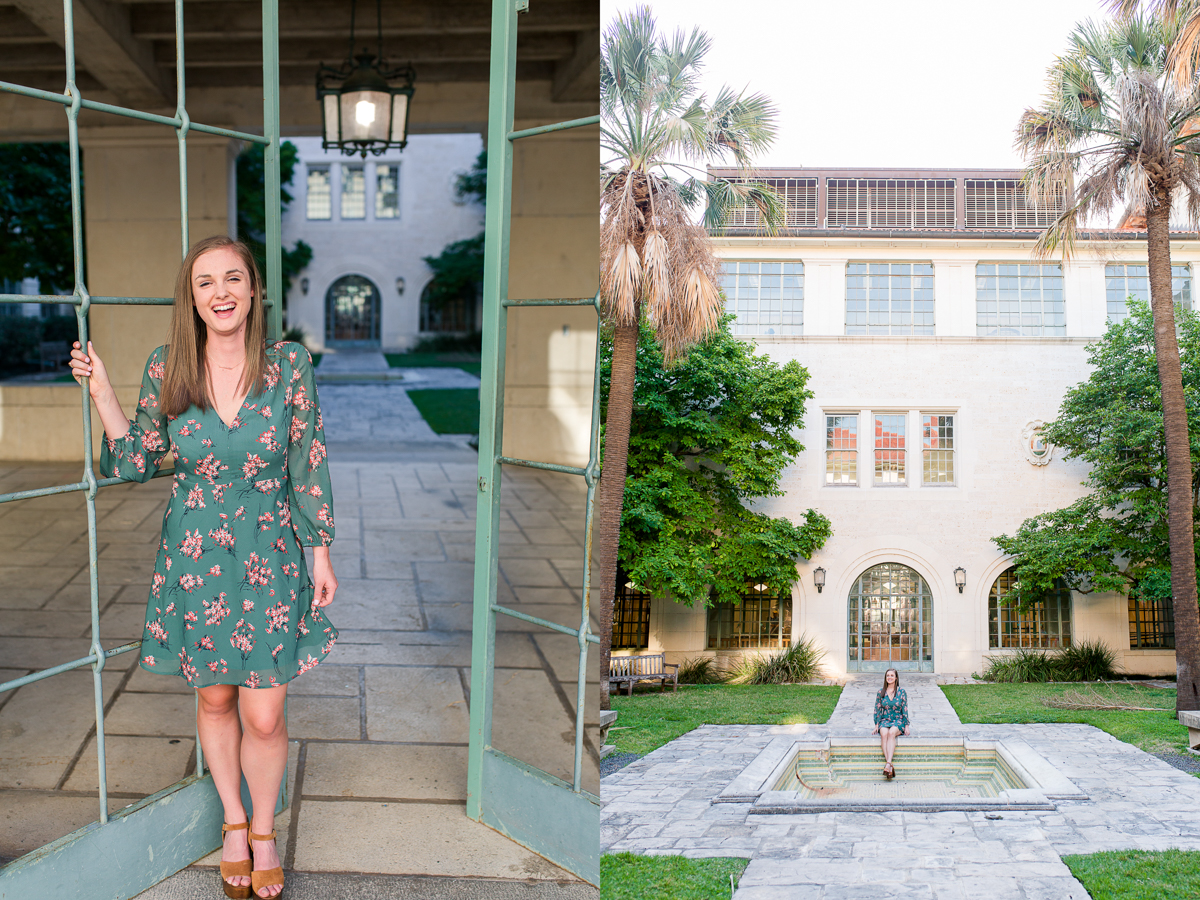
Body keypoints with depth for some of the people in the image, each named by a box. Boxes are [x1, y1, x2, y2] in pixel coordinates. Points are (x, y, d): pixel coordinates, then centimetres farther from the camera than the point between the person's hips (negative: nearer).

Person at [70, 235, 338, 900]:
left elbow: (308, 467, -2)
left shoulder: (288, 365, -8)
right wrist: (100, 390, -7)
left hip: (270, 558, -1)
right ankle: (233, 822, 37)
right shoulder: (165, 371, -4)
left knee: (264, 718, 1)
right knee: (215, 699, 15)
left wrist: (320, 554, 0)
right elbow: (137, 462, 5)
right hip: (195, 559, 2)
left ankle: (263, 832, 26)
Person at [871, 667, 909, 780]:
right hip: (884, 720, 1)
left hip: (898, 721, -1)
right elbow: (877, 709, 11)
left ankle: (888, 764, -48)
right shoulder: (881, 692, 8)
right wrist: (876, 725, 4)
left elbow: (905, 710, 4)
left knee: (891, 732, -36)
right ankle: (890, 766, -43)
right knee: (884, 733, -34)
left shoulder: (901, 692, 4)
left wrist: (906, 726, -1)